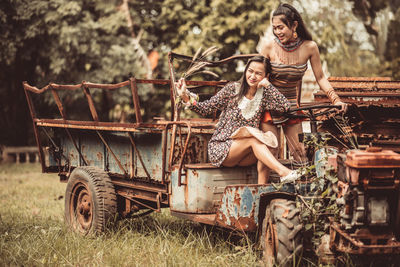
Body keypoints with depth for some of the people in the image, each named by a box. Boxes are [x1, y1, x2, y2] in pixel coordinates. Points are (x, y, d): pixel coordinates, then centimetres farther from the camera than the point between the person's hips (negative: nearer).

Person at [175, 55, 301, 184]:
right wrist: (186, 97, -18)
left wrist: (267, 85, -11)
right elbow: (206, 108, -3)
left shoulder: (264, 94, 4)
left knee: (265, 141, -29)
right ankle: (283, 172, -43)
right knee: (253, 139, -29)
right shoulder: (232, 89, -4)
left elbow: (286, 106, -10)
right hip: (221, 148, -3)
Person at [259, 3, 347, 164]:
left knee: (299, 153, -2)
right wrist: (262, 81, -29)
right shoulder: (268, 47, -12)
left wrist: (336, 100, -11)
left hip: (291, 106, 1)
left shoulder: (309, 47, -8)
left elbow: (320, 78, 0)